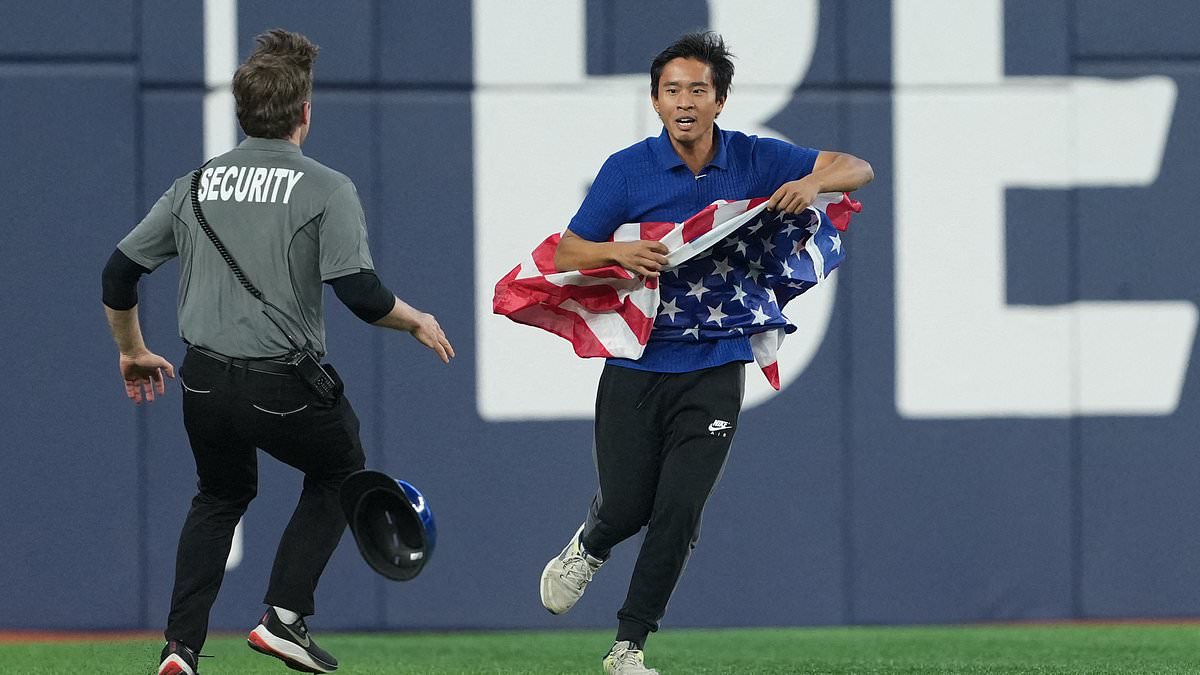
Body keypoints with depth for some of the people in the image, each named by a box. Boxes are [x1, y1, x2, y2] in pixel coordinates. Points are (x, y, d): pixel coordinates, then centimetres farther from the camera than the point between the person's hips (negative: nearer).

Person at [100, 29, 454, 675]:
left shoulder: (195, 185, 7)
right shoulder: (326, 189, -8)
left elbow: (118, 274, 11)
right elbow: (361, 294, -16)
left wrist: (133, 352, 27)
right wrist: (418, 322, 5)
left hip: (203, 382, 5)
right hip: (285, 389, -5)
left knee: (220, 496, 27)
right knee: (338, 471, 23)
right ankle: (285, 617, 10)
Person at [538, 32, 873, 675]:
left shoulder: (755, 160, -1)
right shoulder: (628, 169, -5)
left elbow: (858, 169, 2)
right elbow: (567, 251, 0)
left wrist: (813, 184, -20)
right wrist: (620, 252, -21)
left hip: (714, 369, 1)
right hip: (636, 363, -1)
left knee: (679, 512, -6)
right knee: (626, 506, 1)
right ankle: (588, 548, 39)